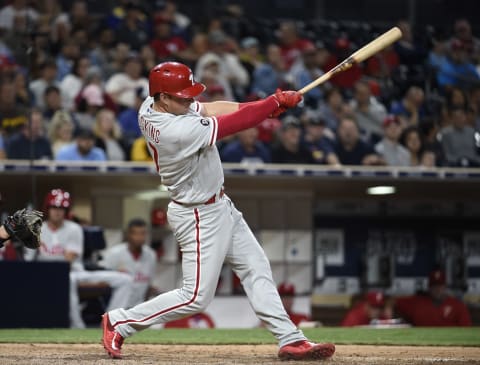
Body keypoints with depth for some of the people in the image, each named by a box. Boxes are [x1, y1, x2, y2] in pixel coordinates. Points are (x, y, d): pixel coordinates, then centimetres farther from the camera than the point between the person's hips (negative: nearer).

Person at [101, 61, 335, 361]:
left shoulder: (151, 106, -7)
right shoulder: (178, 131, -33)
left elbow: (208, 109, -1)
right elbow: (233, 124, -28)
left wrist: (264, 107, -13)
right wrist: (277, 101, -16)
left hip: (219, 205, 10)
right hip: (200, 217, -10)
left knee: (257, 270, 12)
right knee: (196, 297, -3)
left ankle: (290, 339, 16)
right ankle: (119, 323, 9)